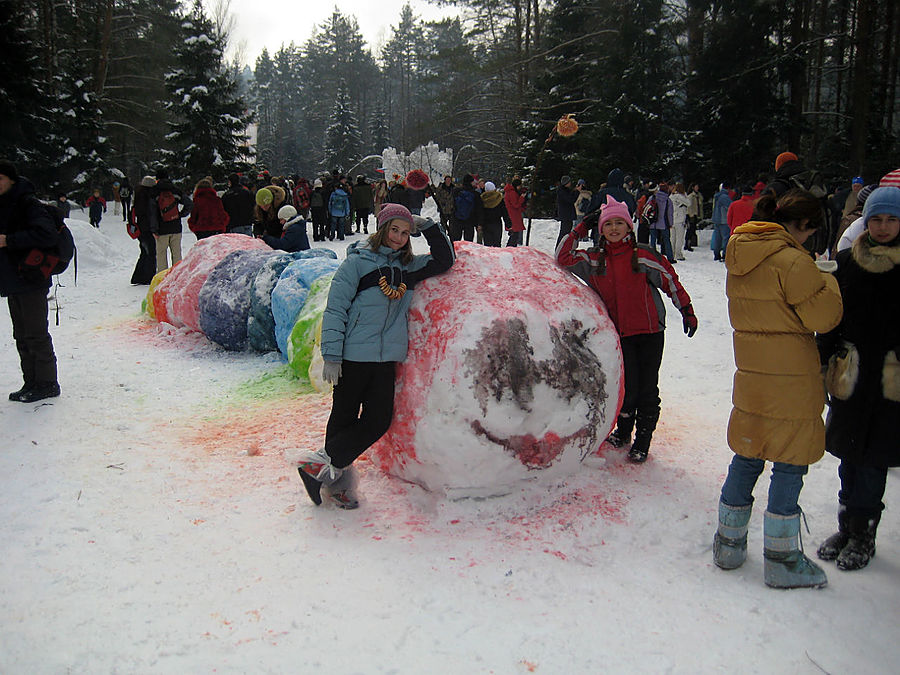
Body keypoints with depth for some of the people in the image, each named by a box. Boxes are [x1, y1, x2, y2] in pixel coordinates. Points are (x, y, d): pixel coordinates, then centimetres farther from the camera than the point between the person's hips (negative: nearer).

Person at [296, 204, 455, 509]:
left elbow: (444, 260, 21)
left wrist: (428, 227, 8)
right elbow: (335, 309, -5)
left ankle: (328, 469, 13)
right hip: (354, 356, -5)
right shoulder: (357, 262, -3)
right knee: (344, 419, 3)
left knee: (379, 421, 1)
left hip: (386, 358, 5)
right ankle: (337, 481, 16)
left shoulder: (408, 266, 13)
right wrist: (331, 356, -10)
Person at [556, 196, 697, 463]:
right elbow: (564, 258, 2)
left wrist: (687, 311, 4)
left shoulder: (643, 255, -2)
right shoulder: (594, 259, 5)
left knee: (647, 391, 3)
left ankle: (642, 443, 18)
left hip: (650, 331, -1)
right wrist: (579, 231, 0)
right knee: (628, 388, -2)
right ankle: (623, 432, 25)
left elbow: (670, 281, 4)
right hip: (619, 335, 1)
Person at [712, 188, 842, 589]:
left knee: (746, 456, 16)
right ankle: (782, 561, 12)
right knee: (790, 462, 3)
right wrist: (828, 283, 6)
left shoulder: (739, 257, 7)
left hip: (751, 374, 7)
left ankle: (729, 543, 26)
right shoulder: (792, 261, -17)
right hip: (790, 379, -7)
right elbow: (823, 317, -11)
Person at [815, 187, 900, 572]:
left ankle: (862, 534, 18)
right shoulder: (848, 262, 5)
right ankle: (847, 527, 25)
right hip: (851, 376, 3)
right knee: (850, 456, 11)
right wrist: (824, 364, 8)